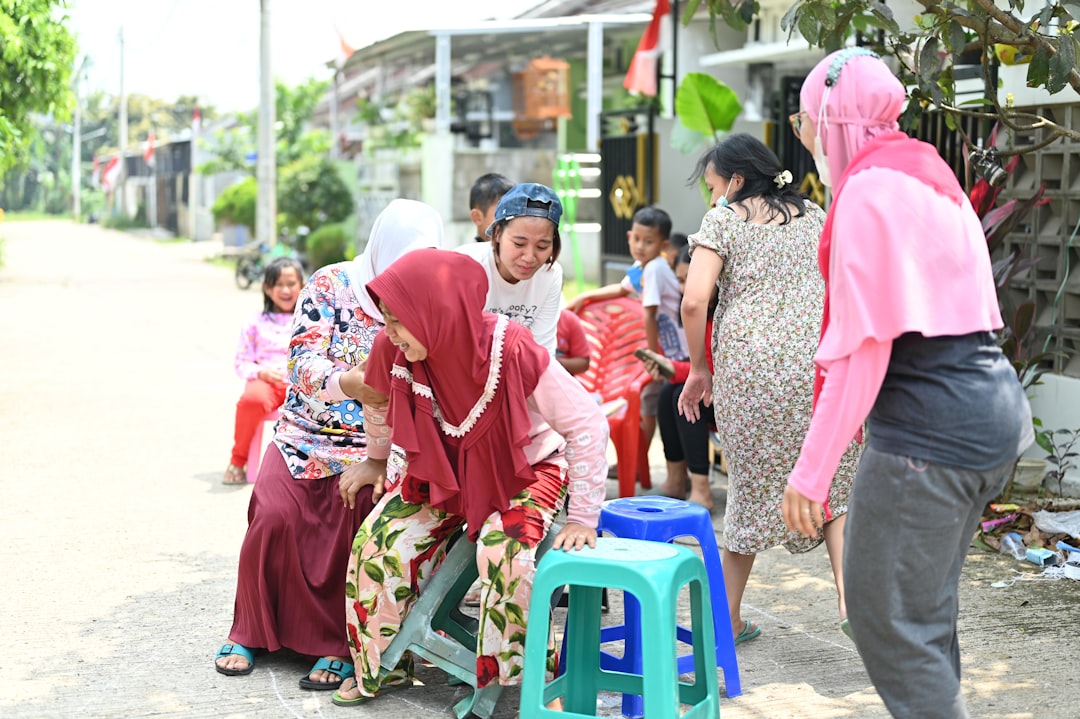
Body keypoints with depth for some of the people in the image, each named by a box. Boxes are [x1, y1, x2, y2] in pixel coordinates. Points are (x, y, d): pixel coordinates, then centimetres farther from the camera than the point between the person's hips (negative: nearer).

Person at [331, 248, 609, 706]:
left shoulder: (512, 352, -35)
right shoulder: (393, 350, -21)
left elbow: (588, 426, -25)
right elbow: (380, 399, 7)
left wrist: (583, 518, -23)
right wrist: (376, 460, 20)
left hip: (526, 469, -4)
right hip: (446, 470, 5)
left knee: (502, 553, -31)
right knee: (379, 541, -12)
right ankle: (383, 666, 10)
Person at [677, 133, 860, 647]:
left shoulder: (722, 220, 6)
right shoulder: (814, 216, 18)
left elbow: (694, 302, -7)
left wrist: (698, 369, 5)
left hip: (746, 365, -2)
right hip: (817, 363, 2)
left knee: (751, 486, 9)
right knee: (834, 482, 12)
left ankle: (729, 617, 17)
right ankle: (848, 598, -4)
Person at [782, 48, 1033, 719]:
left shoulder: (869, 190, -13)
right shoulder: (928, 174, 16)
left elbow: (862, 345, -18)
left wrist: (812, 470, -16)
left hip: (931, 429, -10)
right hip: (991, 413, 10)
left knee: (885, 617, -2)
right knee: (925, 608, 19)